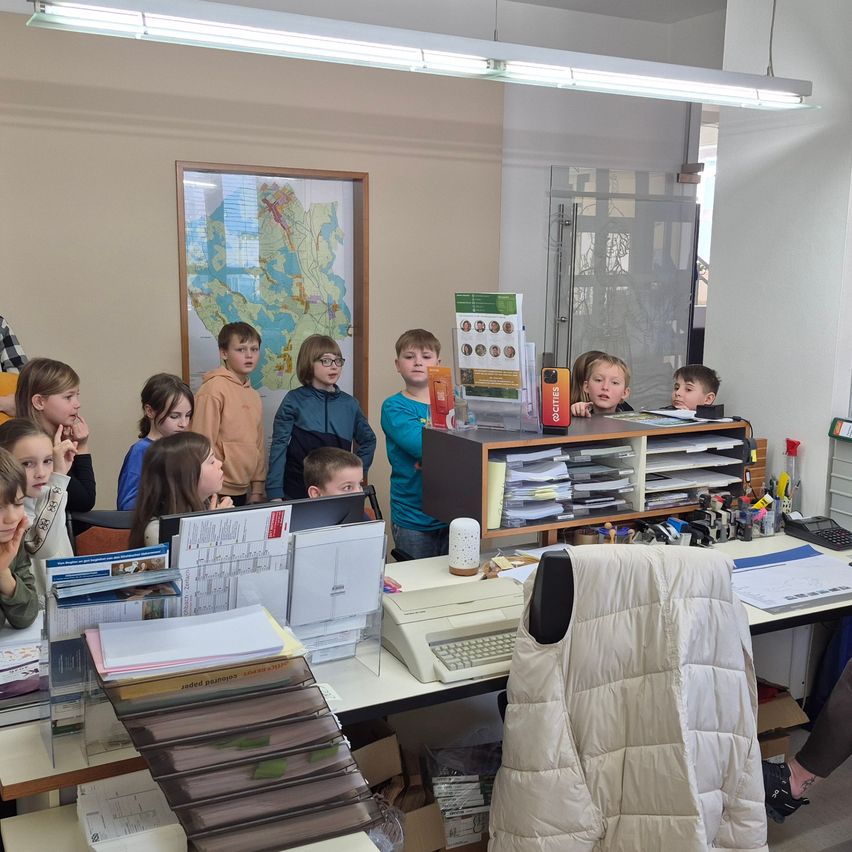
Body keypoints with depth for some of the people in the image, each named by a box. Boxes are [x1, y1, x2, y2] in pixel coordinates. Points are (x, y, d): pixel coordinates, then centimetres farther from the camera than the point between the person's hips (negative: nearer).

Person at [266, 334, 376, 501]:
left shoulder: (350, 404, 5)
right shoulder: (294, 401, -4)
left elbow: (368, 440, 19)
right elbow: (279, 446, -7)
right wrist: (275, 493, -14)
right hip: (297, 492, -2)